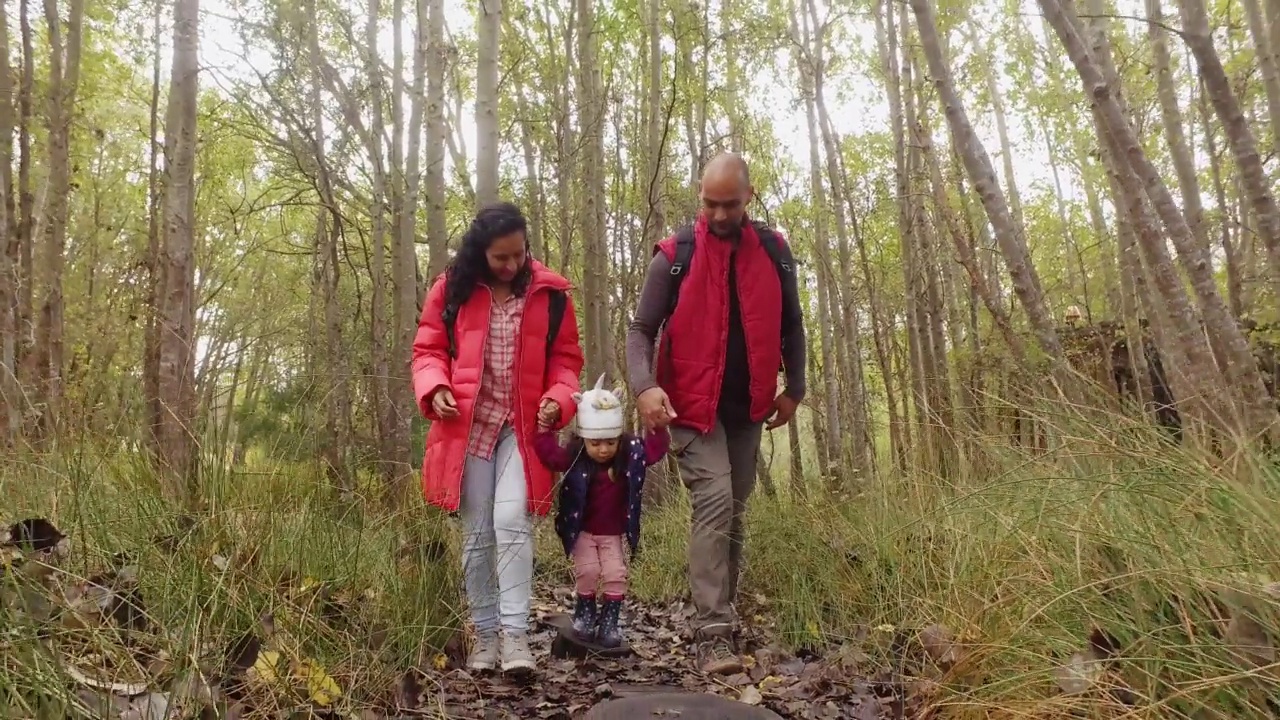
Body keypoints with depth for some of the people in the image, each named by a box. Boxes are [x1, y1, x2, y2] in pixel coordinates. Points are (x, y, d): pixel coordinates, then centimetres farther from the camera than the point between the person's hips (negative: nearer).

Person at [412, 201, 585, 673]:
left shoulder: (550, 293, 1)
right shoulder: (451, 289, 1)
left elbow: (565, 359, 5)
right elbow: (428, 349, 6)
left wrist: (558, 400, -13)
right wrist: (435, 389, -14)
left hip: (523, 427, -1)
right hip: (468, 426, 1)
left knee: (512, 522, -15)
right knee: (477, 534, 6)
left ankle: (515, 634, -7)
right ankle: (486, 635, 19)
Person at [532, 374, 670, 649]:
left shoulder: (631, 454, -10)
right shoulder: (574, 457, -17)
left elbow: (656, 448, -7)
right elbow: (549, 454, -27)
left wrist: (659, 428, -24)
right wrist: (544, 428, -40)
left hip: (613, 533, 2)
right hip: (583, 531, -2)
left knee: (616, 574, -5)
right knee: (588, 571, -11)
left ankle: (609, 621, 12)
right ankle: (584, 612, 16)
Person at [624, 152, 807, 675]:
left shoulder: (773, 251, 3)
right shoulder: (674, 255, -7)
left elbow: (790, 324, 12)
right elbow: (641, 329, -7)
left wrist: (794, 388, 7)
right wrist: (644, 385, -24)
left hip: (748, 409, 4)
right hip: (692, 406, -4)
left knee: (733, 511, 13)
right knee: (714, 503, -17)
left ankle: (723, 612, 27)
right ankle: (713, 631, -13)